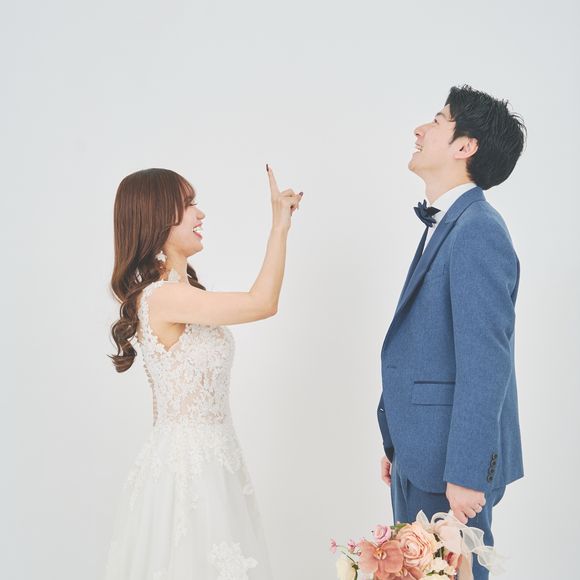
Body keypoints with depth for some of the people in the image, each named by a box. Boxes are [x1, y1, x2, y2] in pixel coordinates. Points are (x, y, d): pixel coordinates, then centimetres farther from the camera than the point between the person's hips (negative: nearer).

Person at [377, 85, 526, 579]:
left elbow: (484, 363, -22)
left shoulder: (478, 230, -18)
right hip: (420, 453, 9)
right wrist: (398, 444, 15)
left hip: (450, 462, -9)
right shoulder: (445, 226, 11)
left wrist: (465, 474, -21)